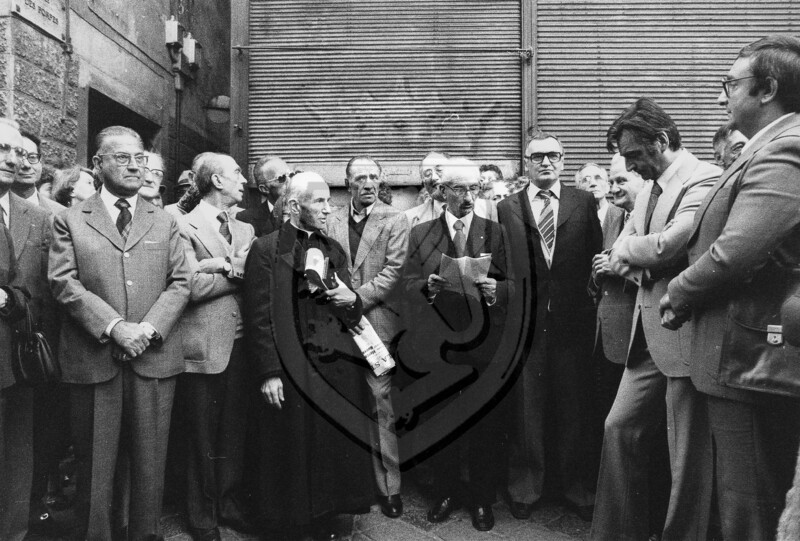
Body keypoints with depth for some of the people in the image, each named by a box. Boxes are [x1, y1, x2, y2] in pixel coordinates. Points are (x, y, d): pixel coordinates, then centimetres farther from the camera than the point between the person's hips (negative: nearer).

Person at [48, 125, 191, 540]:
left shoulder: (165, 222, 13)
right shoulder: (70, 221, 7)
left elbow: (179, 283, 5)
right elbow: (64, 283, -4)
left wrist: (149, 328, -10)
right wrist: (113, 327, -15)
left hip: (154, 356, 2)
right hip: (93, 357, -1)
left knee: (149, 460, 8)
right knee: (94, 463, 8)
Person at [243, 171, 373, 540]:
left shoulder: (334, 249, 14)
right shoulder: (265, 250, -4)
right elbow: (258, 318, -7)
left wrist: (352, 300, -4)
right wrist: (269, 373, -12)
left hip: (338, 367, 5)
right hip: (292, 372, -5)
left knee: (336, 450, 9)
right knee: (294, 455, 4)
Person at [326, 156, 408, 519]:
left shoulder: (395, 220, 2)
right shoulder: (332, 221, 13)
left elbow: (393, 271, -6)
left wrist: (358, 296, -13)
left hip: (376, 319, -3)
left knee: (381, 401, -4)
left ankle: (390, 484, 6)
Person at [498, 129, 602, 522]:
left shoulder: (584, 202, 8)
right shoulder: (507, 208, 6)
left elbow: (595, 255, 5)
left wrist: (592, 299, -2)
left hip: (573, 319, 1)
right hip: (524, 320, 0)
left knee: (573, 405, 9)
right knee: (526, 407, 7)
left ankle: (576, 486, 26)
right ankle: (525, 487, 22)